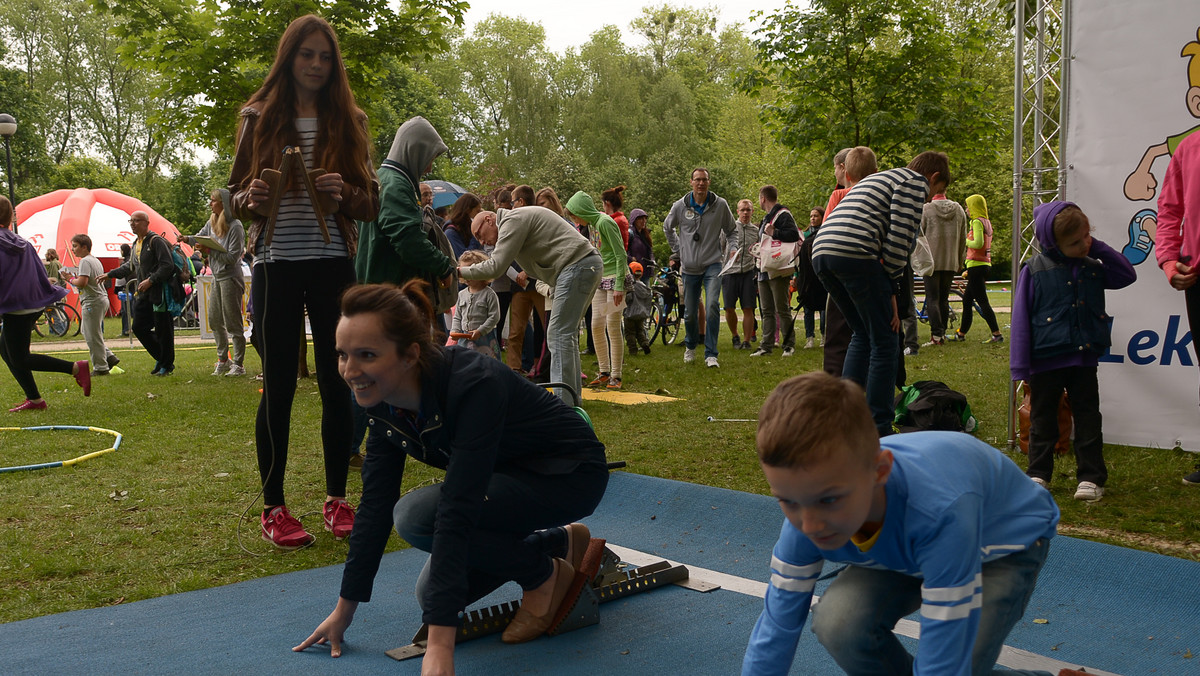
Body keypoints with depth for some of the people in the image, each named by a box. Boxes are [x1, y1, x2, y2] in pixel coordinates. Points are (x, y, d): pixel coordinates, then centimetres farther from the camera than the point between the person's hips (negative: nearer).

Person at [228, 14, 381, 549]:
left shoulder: (348, 121, 10)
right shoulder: (261, 118, 7)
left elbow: (372, 203, 7)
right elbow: (235, 196, 8)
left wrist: (344, 194, -14)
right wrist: (252, 200, -15)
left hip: (333, 264, 2)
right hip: (277, 264, -1)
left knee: (337, 382, 4)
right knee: (279, 386, 0)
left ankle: (336, 499, 15)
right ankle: (273, 508, 9)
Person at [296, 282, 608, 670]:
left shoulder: (473, 386, -35)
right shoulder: (385, 403, -12)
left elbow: (457, 511, -41)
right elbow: (376, 506, -5)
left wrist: (440, 646, -42)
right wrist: (345, 609, -1)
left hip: (569, 474, -8)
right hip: (511, 472, 8)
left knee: (417, 515, -26)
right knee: (433, 593, 2)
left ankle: (545, 575, -4)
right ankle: (559, 543, 17)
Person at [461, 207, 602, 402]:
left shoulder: (513, 220, -6)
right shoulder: (520, 219, 26)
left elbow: (495, 266, -12)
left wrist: (459, 272, -4)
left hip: (577, 265, -11)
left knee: (559, 334, -11)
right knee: (566, 333, 14)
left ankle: (562, 401, -12)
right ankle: (572, 397, 17)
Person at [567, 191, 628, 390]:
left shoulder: (605, 222, -15)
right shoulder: (591, 224, 12)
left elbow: (621, 255, -18)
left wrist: (619, 286, -22)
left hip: (615, 276, -8)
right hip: (600, 279, 8)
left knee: (612, 326, -7)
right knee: (596, 325, 3)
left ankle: (616, 376, 0)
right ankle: (604, 372, 12)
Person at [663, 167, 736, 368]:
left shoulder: (720, 204, -3)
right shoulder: (680, 206, -1)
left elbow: (731, 231, 14)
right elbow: (667, 227, 18)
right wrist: (678, 250, 12)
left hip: (712, 265, -2)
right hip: (689, 267, 2)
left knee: (712, 306, -20)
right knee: (690, 313, 8)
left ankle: (710, 355, -14)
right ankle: (690, 346, 36)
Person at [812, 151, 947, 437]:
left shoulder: (878, 179, 36)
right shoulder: (916, 182, 8)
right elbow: (900, 239, -5)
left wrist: (885, 287, 23)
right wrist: (891, 290, 1)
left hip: (821, 252, 9)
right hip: (854, 253, -9)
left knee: (862, 335, 21)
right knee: (885, 342, 1)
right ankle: (880, 431, 3)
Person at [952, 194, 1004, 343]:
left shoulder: (977, 221, -12)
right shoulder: (987, 222, 16)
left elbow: (978, 243, -25)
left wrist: (965, 241, -6)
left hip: (976, 265, -10)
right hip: (985, 264, 10)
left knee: (982, 301, -9)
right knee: (967, 299, 16)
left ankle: (997, 334, -11)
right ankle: (961, 333, 23)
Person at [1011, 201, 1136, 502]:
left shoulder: (1092, 268, 5)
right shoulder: (1034, 271, -8)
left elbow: (1127, 275, 12)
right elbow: (1021, 319, -7)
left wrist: (1100, 248, -1)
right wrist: (1021, 368, -8)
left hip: (1084, 358, 3)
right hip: (1046, 360, -3)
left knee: (1088, 419, 7)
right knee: (1042, 420, 10)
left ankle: (1091, 477, 15)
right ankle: (1039, 474, 22)